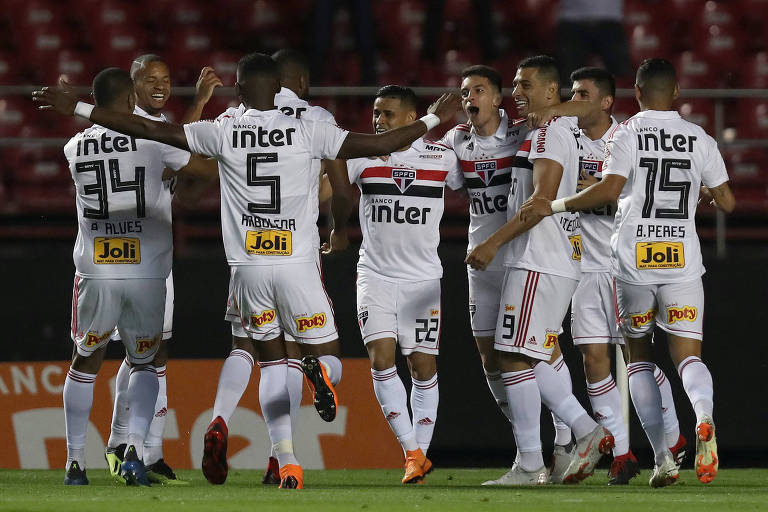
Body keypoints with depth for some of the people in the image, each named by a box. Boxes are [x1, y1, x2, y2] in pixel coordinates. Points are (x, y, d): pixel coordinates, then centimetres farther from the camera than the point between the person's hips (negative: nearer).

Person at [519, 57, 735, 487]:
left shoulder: (627, 135, -4)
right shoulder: (700, 140, 6)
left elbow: (609, 190, -17)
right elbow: (728, 202, 9)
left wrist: (554, 206, -9)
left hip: (633, 259, -1)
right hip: (682, 259, 1)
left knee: (639, 355, 14)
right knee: (688, 355, 0)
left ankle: (663, 458, 6)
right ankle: (704, 416, -34)